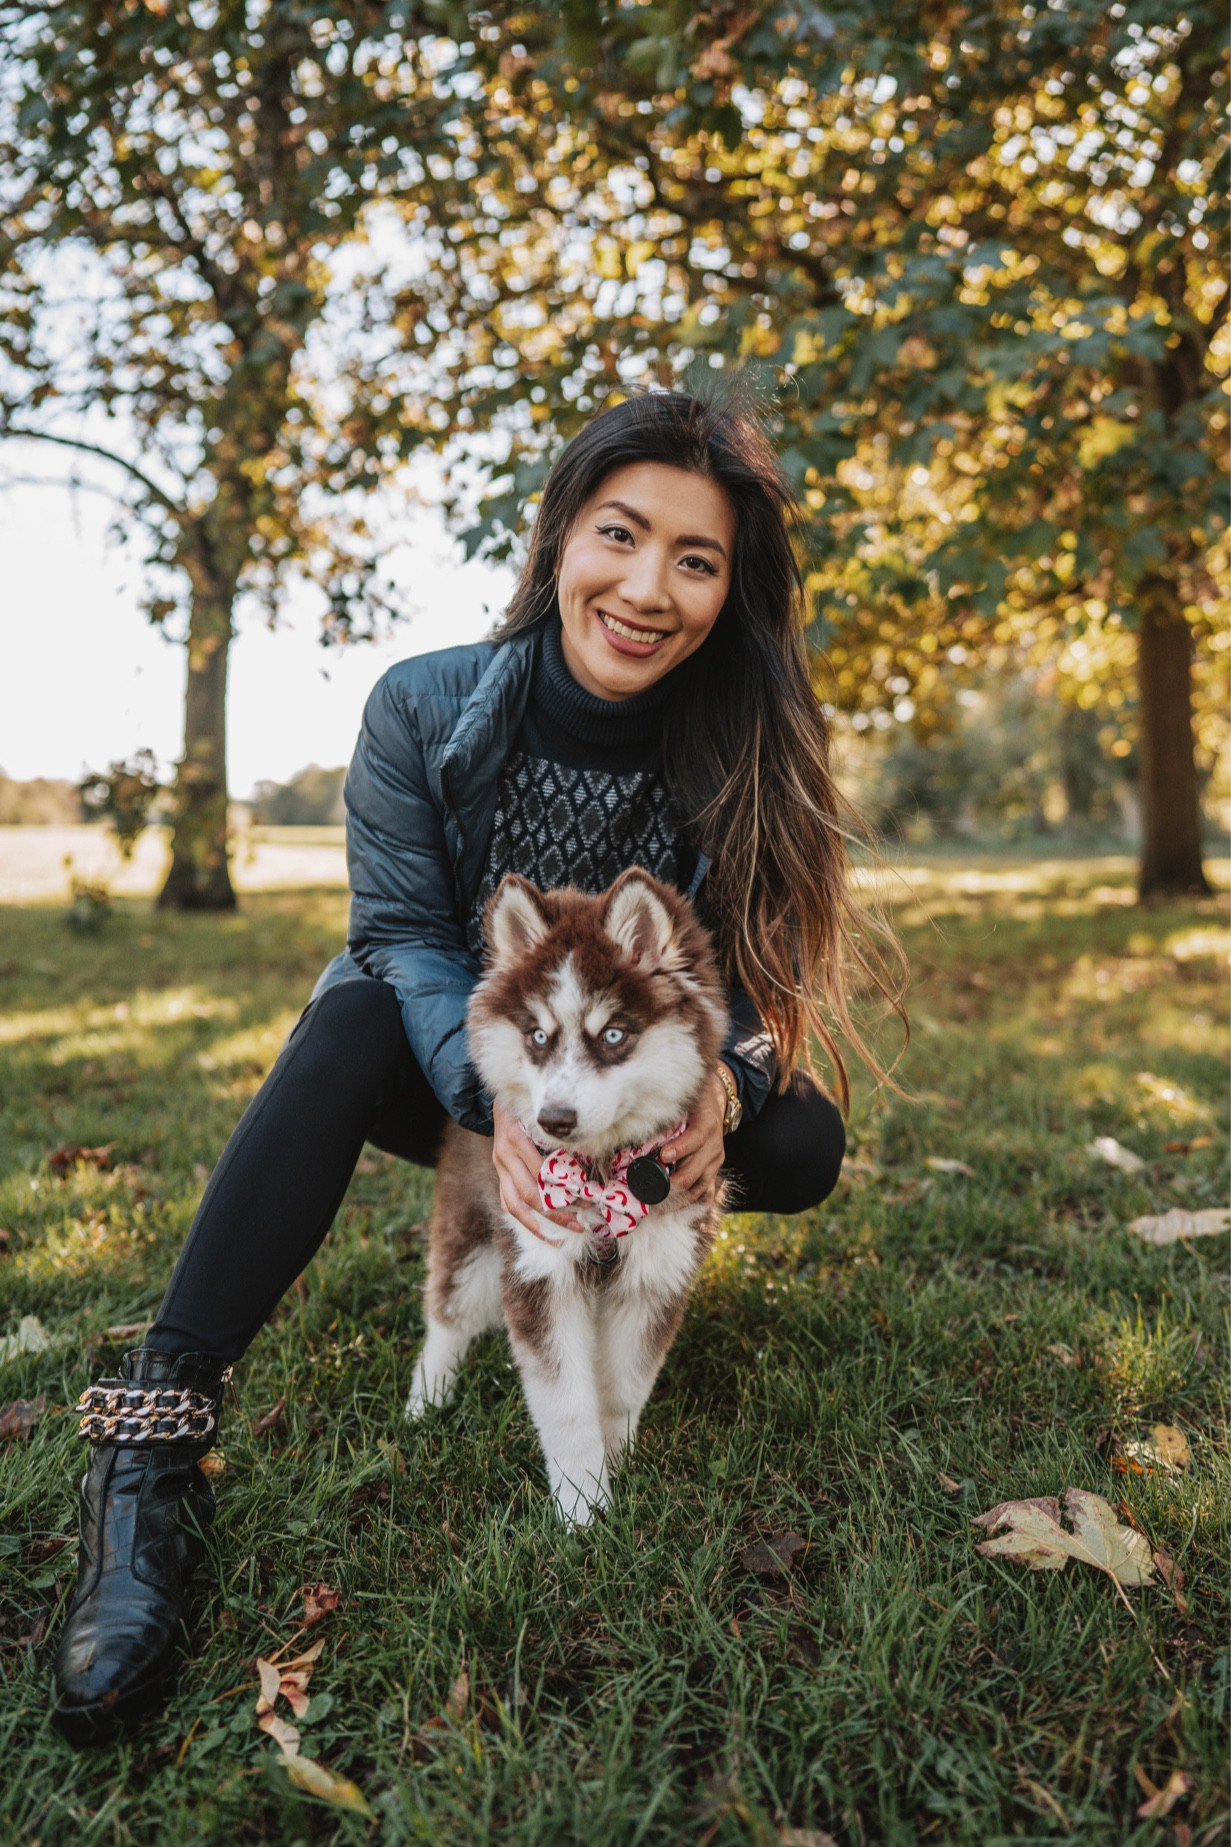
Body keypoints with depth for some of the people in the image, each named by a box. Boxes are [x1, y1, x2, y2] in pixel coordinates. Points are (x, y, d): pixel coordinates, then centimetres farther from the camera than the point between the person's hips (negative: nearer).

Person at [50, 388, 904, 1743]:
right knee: (352, 1025, -34)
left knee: (801, 1146, -22)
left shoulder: (737, 754, -16)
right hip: (441, 1058, -1)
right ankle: (153, 1435, -36)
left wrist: (720, 1080, -36)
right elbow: (406, 933, -19)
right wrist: (499, 1098, -37)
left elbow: (749, 964, -12)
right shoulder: (426, 707, -19)